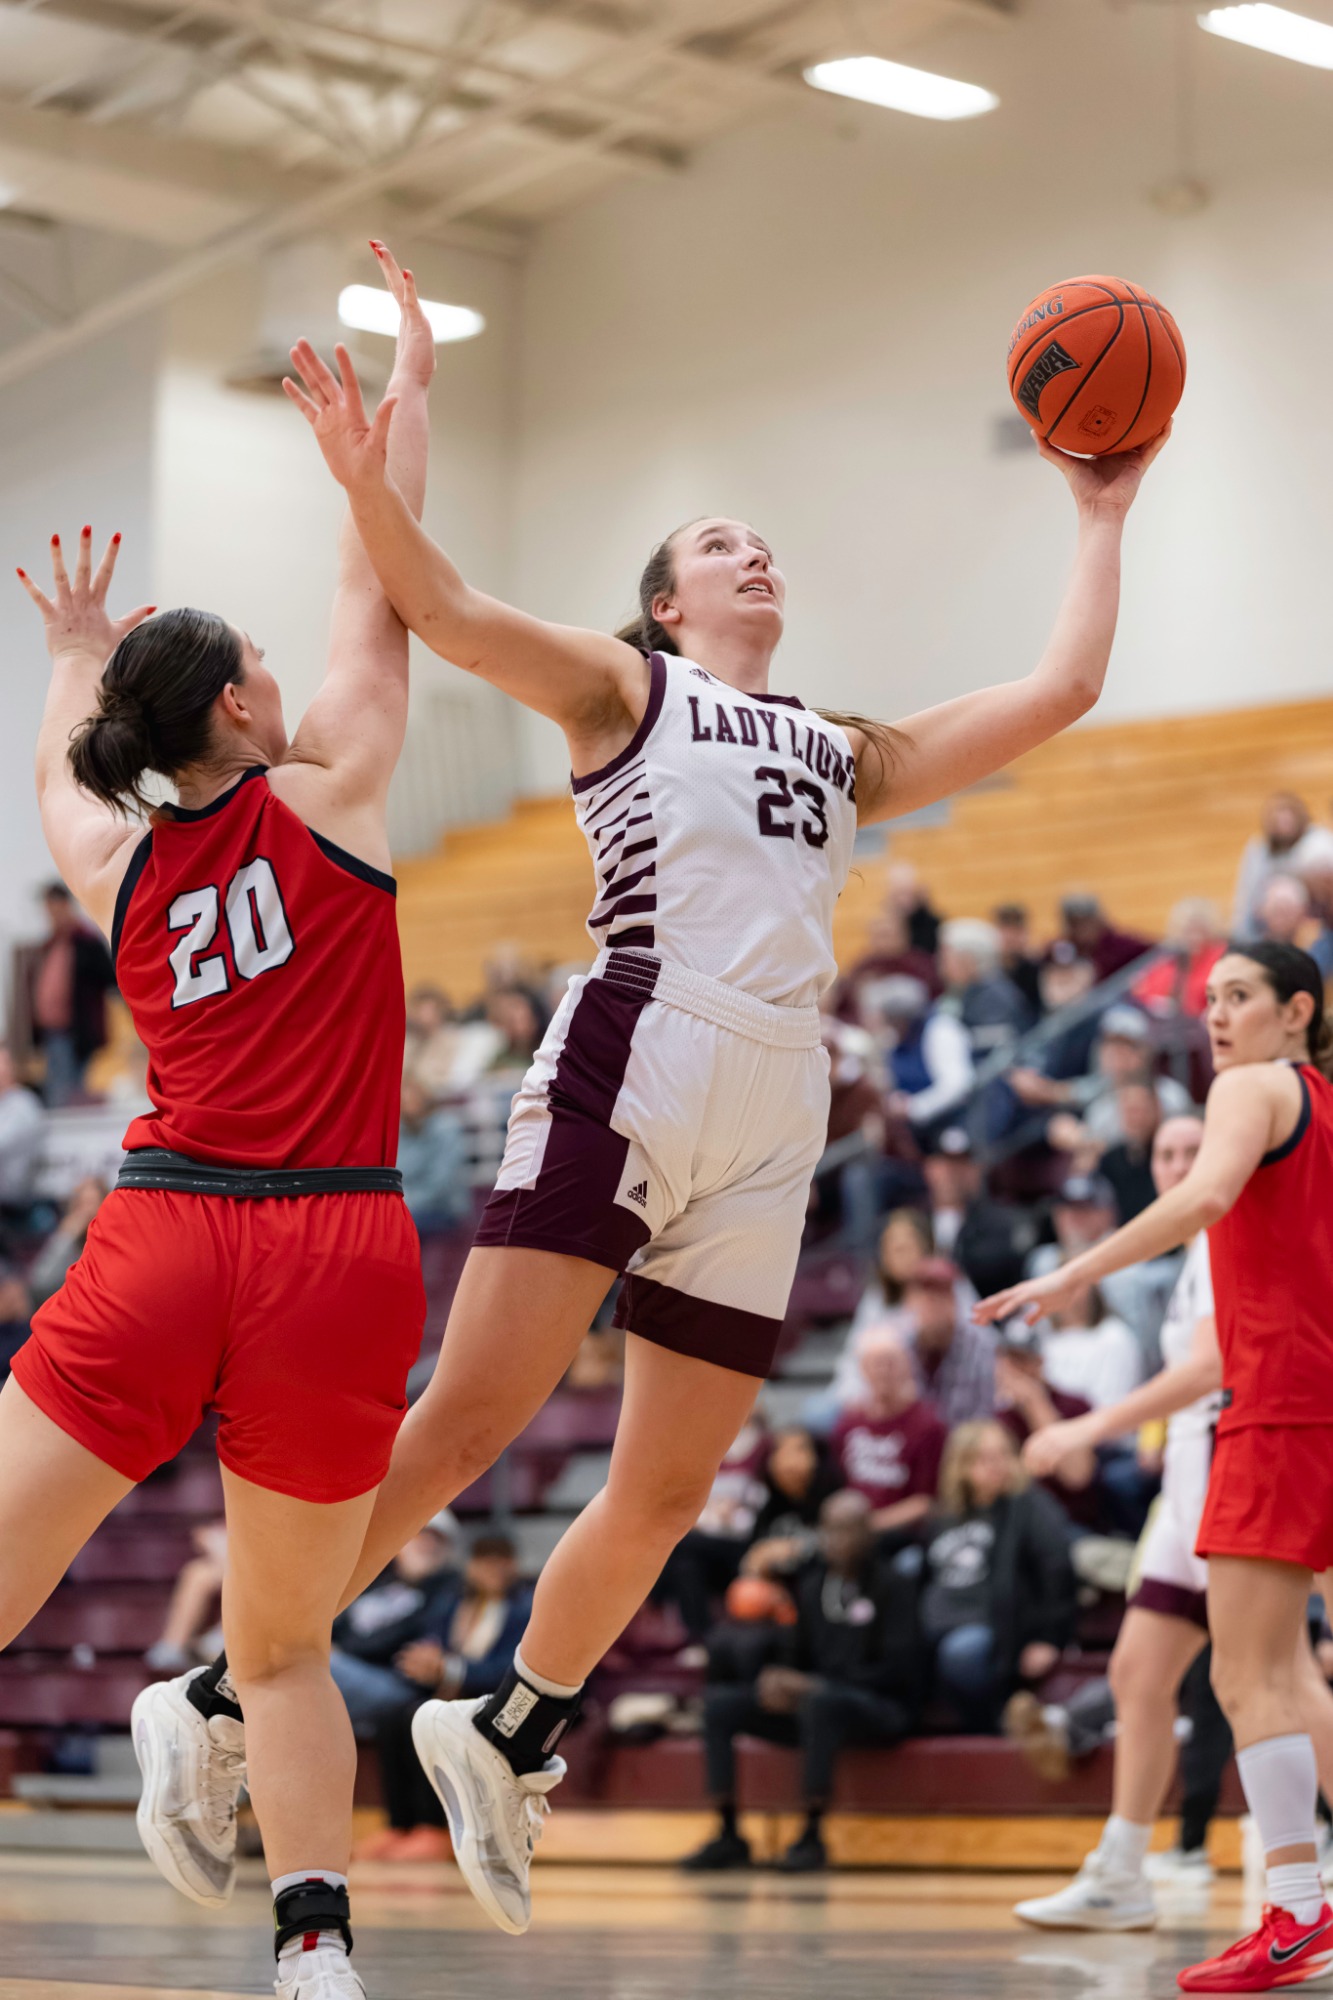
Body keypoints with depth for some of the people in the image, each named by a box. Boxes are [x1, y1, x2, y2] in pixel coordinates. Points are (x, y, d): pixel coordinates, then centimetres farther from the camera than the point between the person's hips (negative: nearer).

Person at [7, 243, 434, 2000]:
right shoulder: (325, 798, 2)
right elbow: (376, 575, 12)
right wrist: (409, 379, 23)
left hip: (161, 1244, 1)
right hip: (333, 1257, -1)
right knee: (284, 1644, 11)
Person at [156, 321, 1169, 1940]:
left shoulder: (849, 753, 29)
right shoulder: (623, 686, 15)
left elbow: (1062, 687, 27)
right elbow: (448, 615, -1)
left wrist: (1101, 518, 30)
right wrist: (366, 480, -16)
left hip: (772, 1120, 5)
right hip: (633, 1058, -5)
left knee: (664, 1496, 4)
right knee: (468, 1417, -17)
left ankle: (504, 1737, 25)